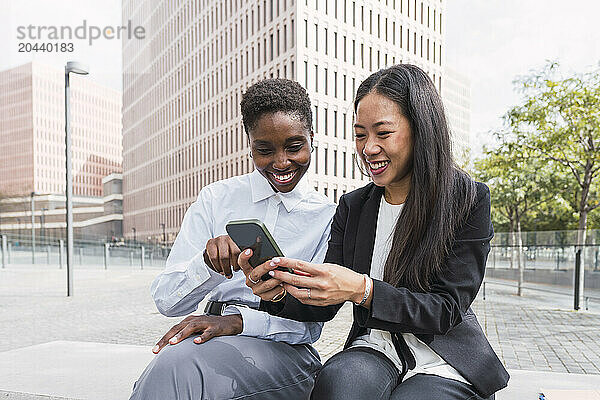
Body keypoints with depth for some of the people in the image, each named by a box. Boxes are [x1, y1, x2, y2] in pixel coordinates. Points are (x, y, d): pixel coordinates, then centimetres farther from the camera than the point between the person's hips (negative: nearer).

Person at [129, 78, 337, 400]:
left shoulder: (328, 217, 2)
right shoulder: (217, 199, 6)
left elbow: (310, 325, -3)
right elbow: (166, 301, 0)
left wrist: (238, 321, -21)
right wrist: (208, 263, -22)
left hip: (283, 349, -2)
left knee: (181, 365, -31)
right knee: (174, 362, -33)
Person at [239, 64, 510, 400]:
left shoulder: (469, 199, -7)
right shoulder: (352, 207, 5)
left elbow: (446, 310, -13)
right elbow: (324, 306, 3)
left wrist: (361, 289, -29)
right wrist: (279, 293, -20)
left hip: (444, 359, -1)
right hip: (375, 349, 2)